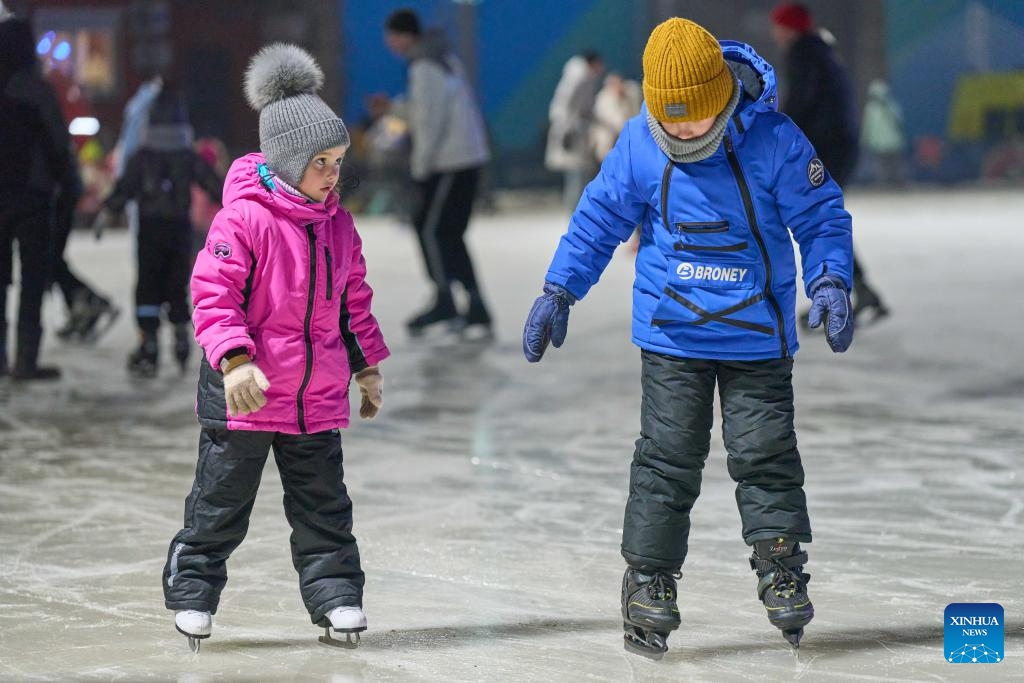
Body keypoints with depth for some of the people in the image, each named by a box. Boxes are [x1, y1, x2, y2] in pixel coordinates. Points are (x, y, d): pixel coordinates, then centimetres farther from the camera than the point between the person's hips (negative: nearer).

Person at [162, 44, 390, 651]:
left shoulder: (337, 223, 6)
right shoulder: (245, 218, -15)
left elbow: (354, 300, 18)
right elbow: (214, 293, -18)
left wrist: (368, 366, 21)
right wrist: (234, 359, -29)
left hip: (318, 395, 5)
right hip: (244, 395, -5)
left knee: (324, 503, 10)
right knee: (220, 502, 5)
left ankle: (336, 594, 18)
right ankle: (193, 592, 18)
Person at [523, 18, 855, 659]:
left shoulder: (772, 139, -12)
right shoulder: (639, 144, -7)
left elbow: (822, 215, -2)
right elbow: (599, 217, 5)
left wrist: (830, 281, -15)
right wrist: (559, 291, 2)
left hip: (757, 332, -1)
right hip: (672, 331, 1)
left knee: (765, 452, 2)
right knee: (667, 457, -1)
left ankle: (783, 571, 15)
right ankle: (650, 579, 6)